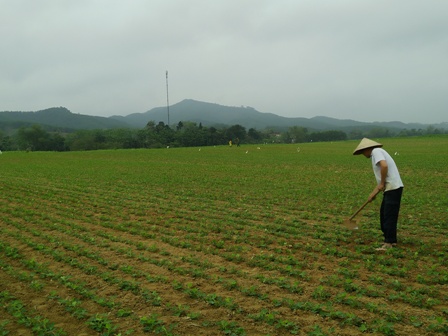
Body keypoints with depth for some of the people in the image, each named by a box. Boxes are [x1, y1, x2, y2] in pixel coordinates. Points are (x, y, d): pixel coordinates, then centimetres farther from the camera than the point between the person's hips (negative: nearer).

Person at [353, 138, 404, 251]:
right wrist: (374, 193, 22)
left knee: (389, 216, -5)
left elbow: (384, 166, -26)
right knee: (384, 214, 16)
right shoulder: (377, 153, 21)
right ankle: (390, 240, 24)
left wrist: (382, 184, -16)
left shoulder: (376, 151, -7)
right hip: (390, 188, 10)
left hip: (393, 188, -10)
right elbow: (381, 178, 24)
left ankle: (389, 243, 1)